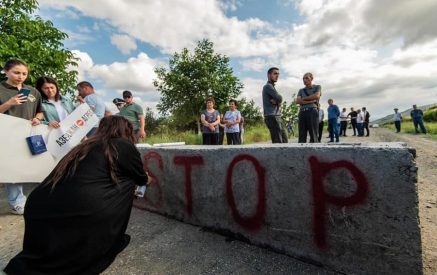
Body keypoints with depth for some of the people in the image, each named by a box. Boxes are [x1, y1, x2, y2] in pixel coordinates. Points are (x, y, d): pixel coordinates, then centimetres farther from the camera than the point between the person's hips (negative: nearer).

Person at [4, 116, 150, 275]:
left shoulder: (85, 146, 19)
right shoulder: (124, 146, 0)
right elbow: (141, 179, 16)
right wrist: (147, 179, 40)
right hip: (81, 213, -7)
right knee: (124, 183, 12)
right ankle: (109, 243, 24)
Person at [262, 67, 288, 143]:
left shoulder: (272, 87, 25)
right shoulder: (268, 86, -5)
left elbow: (279, 101, 17)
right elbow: (279, 98, -15)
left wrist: (276, 101, -5)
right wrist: (277, 101, 7)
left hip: (277, 117, 10)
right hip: (272, 117, -10)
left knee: (284, 140, 10)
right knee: (278, 142, -12)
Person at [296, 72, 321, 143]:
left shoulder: (317, 87, 16)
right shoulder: (301, 90, 22)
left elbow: (316, 96, -5)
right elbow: (298, 101, 4)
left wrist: (304, 98, 4)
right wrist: (311, 101, -6)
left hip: (312, 111, -3)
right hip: (302, 112, 3)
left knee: (313, 135, -6)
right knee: (301, 136, -2)